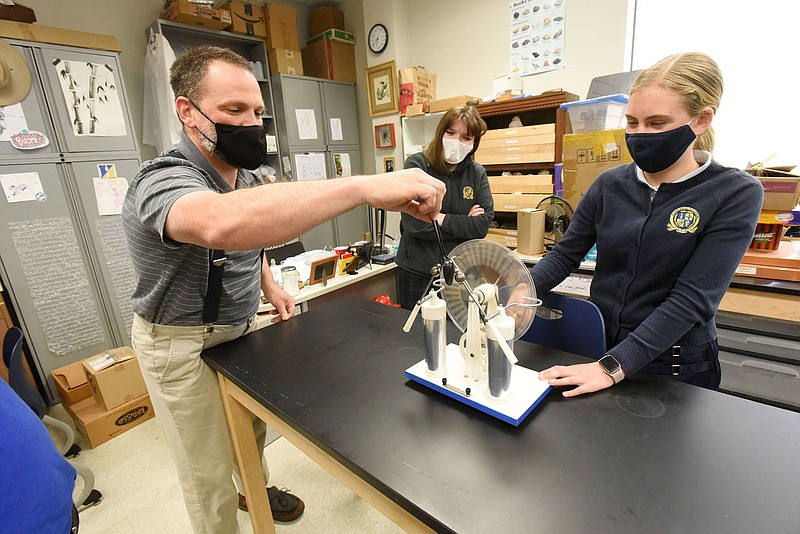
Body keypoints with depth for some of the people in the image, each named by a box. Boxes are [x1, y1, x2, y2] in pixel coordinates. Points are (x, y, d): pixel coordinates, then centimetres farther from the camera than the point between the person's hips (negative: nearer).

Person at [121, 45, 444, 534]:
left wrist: (270, 286, 1)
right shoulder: (164, 180, -28)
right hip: (183, 345, -7)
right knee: (209, 472, 9)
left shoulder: (245, 176, 1)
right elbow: (221, 224, -53)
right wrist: (365, 186, -57)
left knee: (252, 425, 24)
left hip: (240, 327, 7)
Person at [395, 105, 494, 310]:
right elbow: (414, 223, -19)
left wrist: (444, 220, -15)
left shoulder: (478, 174, 5)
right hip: (417, 272, -3)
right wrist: (464, 223, -11)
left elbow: (482, 224, -6)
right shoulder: (416, 165, -7)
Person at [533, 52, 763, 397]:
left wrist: (612, 368, -30)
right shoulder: (611, 184, -4)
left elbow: (692, 300, -22)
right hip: (598, 347, 3)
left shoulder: (736, 195, -13)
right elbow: (565, 254, -4)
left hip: (675, 367, -3)